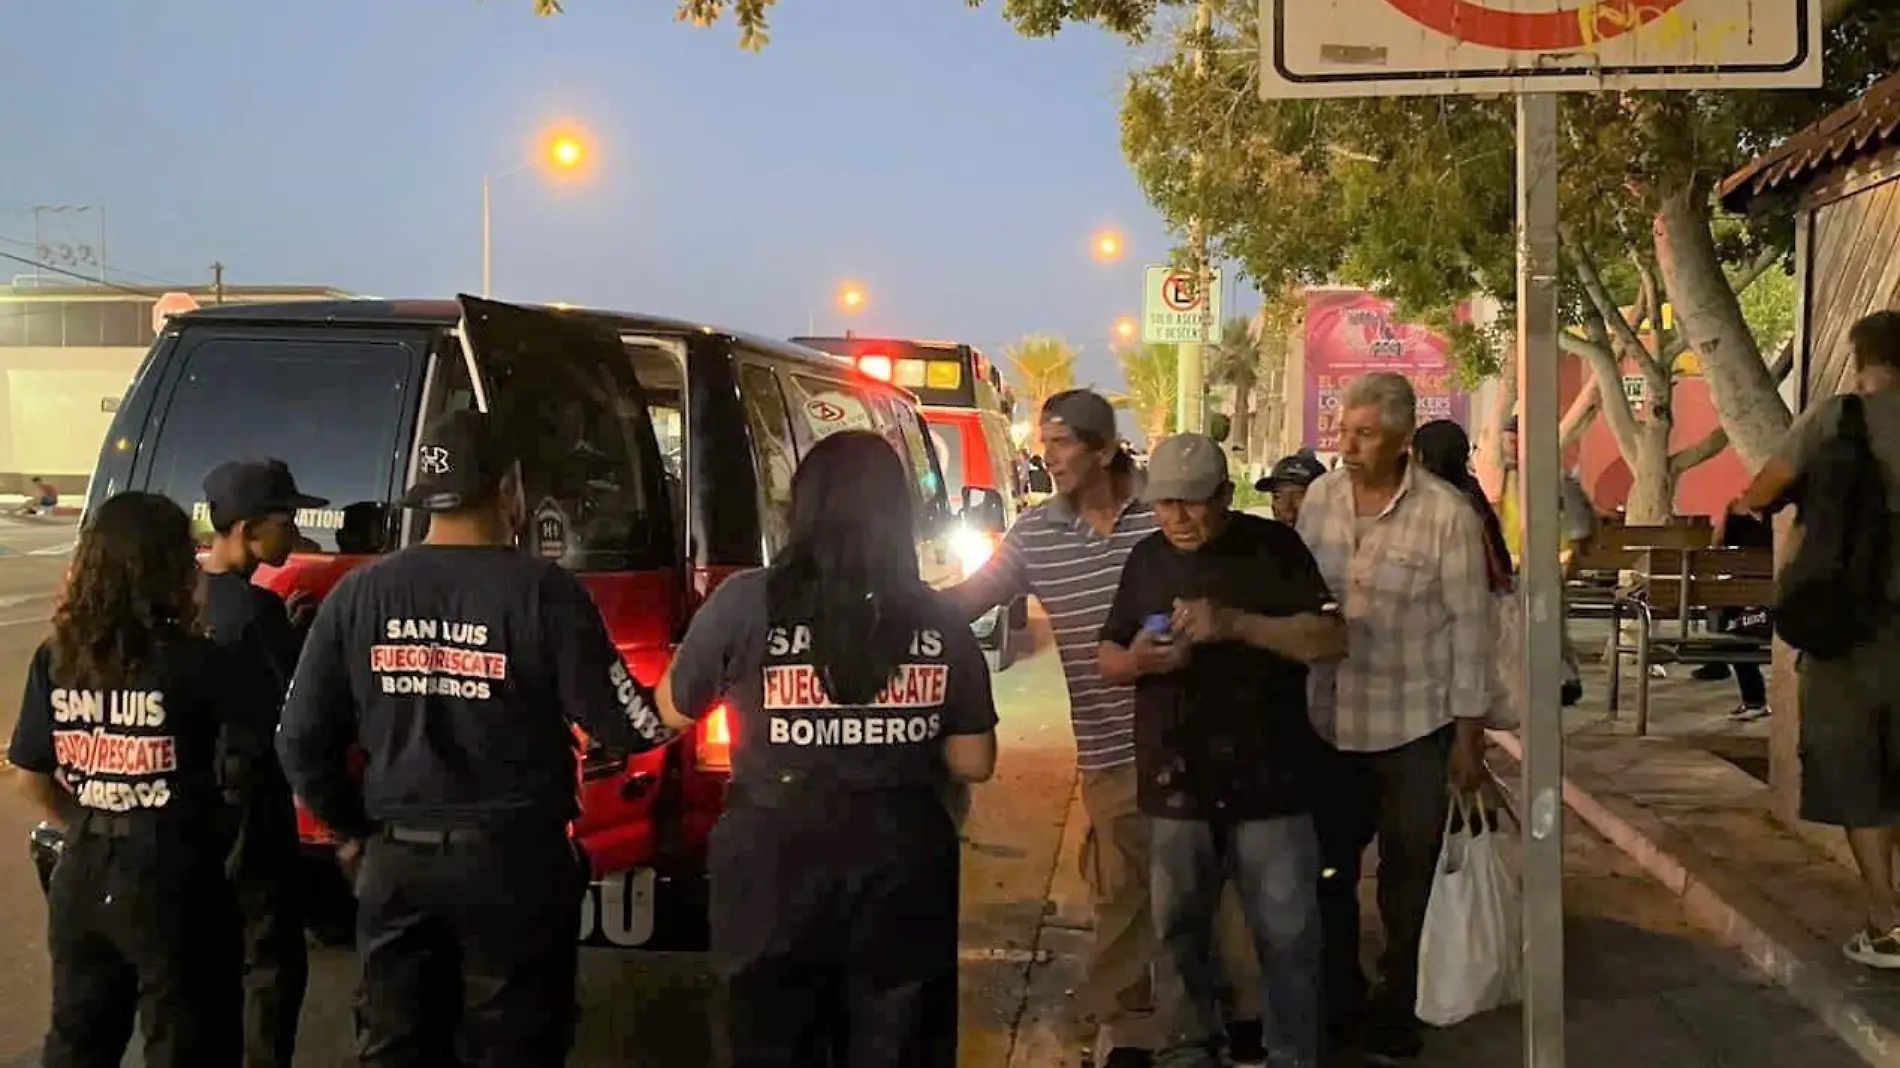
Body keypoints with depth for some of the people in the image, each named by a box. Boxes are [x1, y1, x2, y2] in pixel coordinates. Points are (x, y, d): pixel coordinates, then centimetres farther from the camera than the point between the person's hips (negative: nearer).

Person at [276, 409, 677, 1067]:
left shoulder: (358, 594, 1)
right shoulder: (542, 591, -12)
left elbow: (302, 741, 4)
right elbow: (626, 727, -10)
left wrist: (352, 832, 18)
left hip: (395, 861, 4)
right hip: (513, 862, -4)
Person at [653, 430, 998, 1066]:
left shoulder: (747, 603, -9)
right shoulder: (940, 622, -1)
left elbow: (673, 713, 5)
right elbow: (973, 764, 4)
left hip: (775, 875, -2)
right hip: (903, 875, 2)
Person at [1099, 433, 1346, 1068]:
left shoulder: (1274, 547, -4)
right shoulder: (1145, 559, 8)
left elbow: (1330, 640, -12)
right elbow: (1108, 661, 12)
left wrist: (1235, 623, -23)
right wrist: (1137, 660, -12)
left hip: (1267, 777, -4)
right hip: (1174, 780, 4)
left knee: (1286, 931, 0)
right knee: (1179, 925, 16)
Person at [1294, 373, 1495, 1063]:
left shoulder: (1447, 514, -15)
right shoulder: (1319, 499, -1)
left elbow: (1471, 626, -10)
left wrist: (1469, 731, -8)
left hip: (1415, 726, -4)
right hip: (1329, 722, 4)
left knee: (1409, 878, 10)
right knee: (1327, 870, 13)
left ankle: (1395, 1011, 28)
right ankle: (1337, 1001, 31)